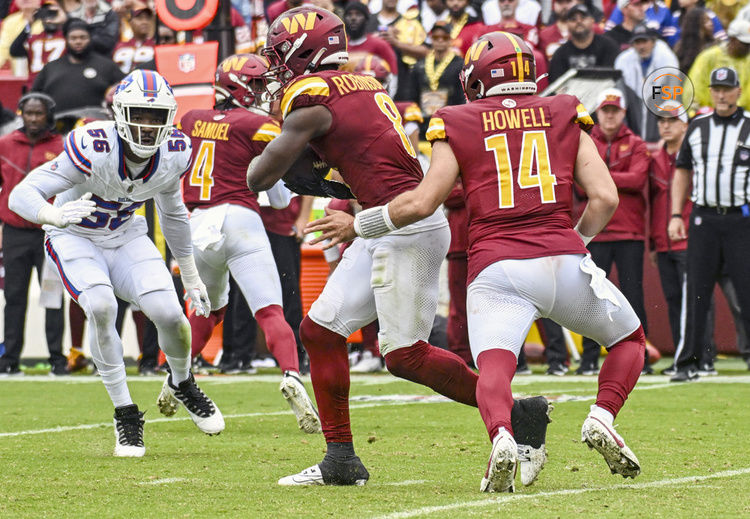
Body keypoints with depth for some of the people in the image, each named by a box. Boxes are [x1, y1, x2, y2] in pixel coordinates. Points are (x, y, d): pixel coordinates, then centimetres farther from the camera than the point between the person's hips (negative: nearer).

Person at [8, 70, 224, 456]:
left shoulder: (173, 153, -14)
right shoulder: (94, 148, -31)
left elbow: (173, 213, 6)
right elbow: (21, 195, -34)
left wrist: (191, 277, 14)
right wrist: (56, 215, -56)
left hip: (126, 236, 4)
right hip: (75, 237, -4)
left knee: (168, 312, -18)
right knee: (100, 307, -31)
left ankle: (181, 384, 16)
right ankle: (125, 413, -13)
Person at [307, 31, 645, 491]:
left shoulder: (458, 126, 10)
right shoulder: (565, 117, 15)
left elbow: (422, 202, 4)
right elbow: (605, 197, 6)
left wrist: (358, 225, 17)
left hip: (495, 267, -1)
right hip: (562, 260, 1)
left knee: (493, 370, -13)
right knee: (630, 339, 22)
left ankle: (502, 437, -46)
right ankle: (602, 417, -4)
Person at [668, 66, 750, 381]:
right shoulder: (697, 128, 12)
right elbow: (682, 172, 18)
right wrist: (676, 215, 9)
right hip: (703, 219, 3)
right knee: (696, 292, 1)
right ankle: (689, 363, 5)